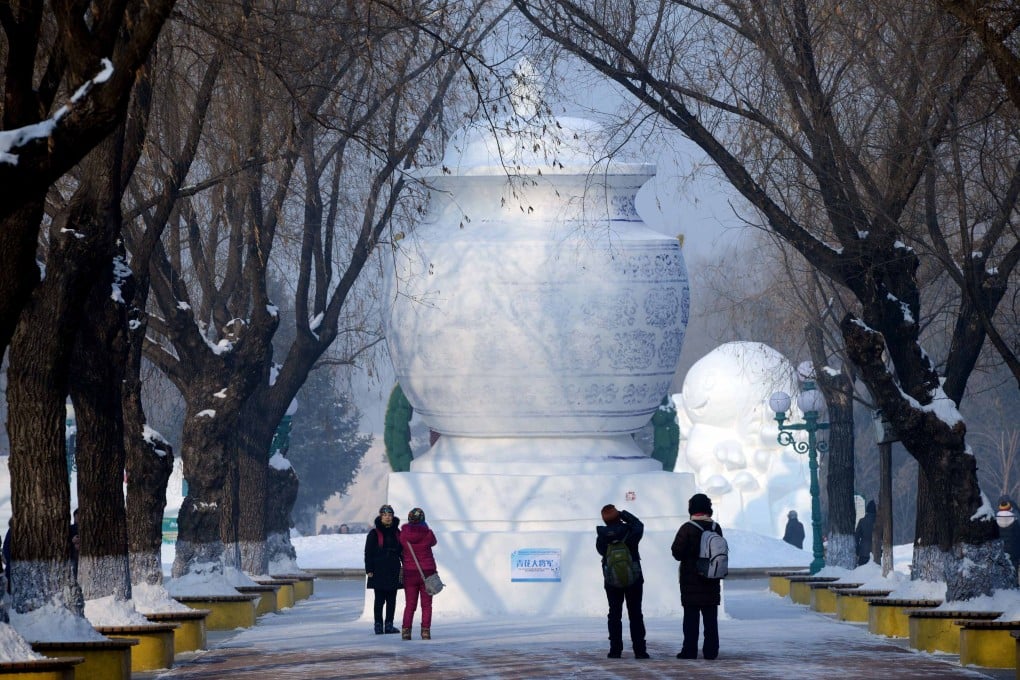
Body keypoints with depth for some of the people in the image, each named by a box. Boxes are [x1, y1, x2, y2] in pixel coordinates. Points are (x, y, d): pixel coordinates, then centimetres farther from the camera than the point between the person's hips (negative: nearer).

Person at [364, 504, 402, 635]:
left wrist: (405, 566, 8)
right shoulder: (374, 534, -1)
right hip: (379, 571, -4)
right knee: (380, 599, -2)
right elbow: (368, 553, -2)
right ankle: (378, 625, 1)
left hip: (393, 570, 4)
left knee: (391, 599, 5)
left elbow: (402, 551, 16)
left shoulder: (397, 533, 10)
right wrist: (369, 570, -9)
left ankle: (389, 624, 11)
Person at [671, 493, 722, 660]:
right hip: (712, 582, 4)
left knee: (691, 617, -1)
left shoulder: (687, 529, -13)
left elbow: (677, 552, -12)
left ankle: (689, 650, -3)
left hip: (691, 579, -4)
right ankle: (711, 650, 6)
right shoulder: (716, 528, 3)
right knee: (711, 618, 7)